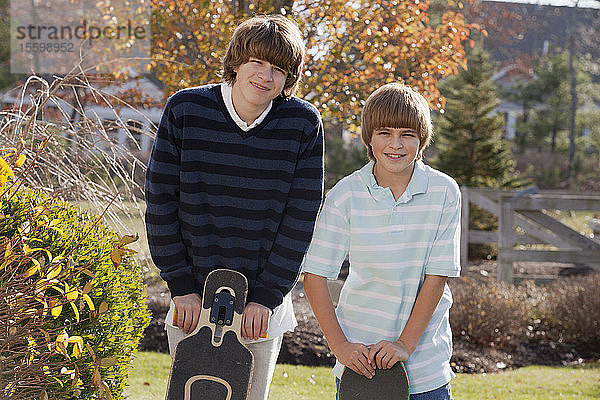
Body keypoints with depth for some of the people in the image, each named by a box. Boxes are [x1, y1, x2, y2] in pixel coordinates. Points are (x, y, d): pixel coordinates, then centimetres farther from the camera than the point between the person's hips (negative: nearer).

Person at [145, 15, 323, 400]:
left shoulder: (304, 124, -8)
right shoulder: (185, 110, -8)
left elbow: (301, 218, -6)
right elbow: (160, 202, -4)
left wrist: (266, 296, -9)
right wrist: (182, 286, -6)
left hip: (263, 302, 0)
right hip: (193, 299, 0)